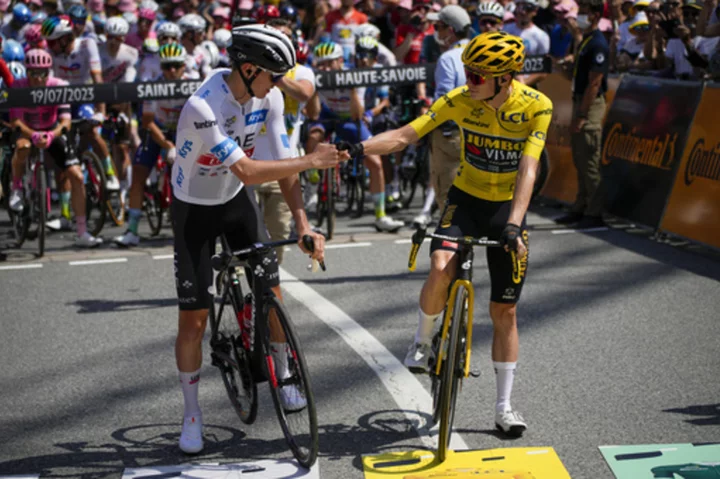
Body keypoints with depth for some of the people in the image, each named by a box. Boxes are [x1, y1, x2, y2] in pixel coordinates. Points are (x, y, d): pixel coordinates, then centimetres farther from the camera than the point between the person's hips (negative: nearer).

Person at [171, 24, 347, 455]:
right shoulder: (203, 108, -34)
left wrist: (303, 225, -15)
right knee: (193, 318, -2)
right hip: (195, 209, -5)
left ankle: (283, 375, 26)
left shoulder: (269, 97, -15)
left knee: (272, 294, 1)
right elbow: (246, 171, -38)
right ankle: (192, 414, 14)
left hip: (237, 201, 5)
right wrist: (310, 161, -35)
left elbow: (284, 163, -11)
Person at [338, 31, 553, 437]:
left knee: (505, 311, 3)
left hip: (509, 207, 0)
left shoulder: (537, 106, -19)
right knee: (441, 269, -30)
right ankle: (423, 340, -1)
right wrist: (358, 148, -37)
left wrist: (513, 225, -36)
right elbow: (406, 135, -21)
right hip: (466, 199, 0)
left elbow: (527, 170, -25)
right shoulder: (460, 101, -16)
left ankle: (505, 406, 16)